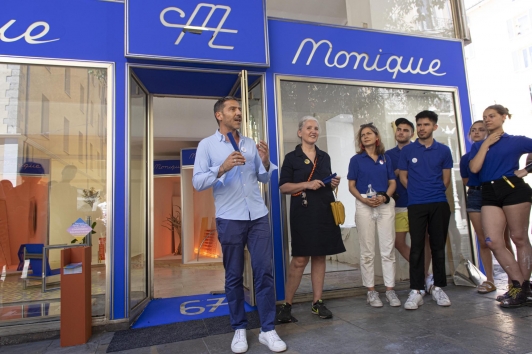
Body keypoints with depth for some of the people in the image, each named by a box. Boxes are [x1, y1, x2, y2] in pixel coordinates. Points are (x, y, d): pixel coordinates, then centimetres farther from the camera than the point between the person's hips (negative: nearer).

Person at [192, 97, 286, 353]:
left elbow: (264, 178, 15)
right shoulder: (207, 145, 2)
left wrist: (266, 162, -5)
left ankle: (268, 330, 15)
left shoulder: (250, 144, 13)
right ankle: (239, 329, 22)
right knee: (234, 276, 7)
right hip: (229, 219, -3)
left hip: (258, 216, 3)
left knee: (264, 271, 4)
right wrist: (222, 168, -21)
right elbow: (197, 182, -6)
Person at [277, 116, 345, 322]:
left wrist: (334, 184, 2)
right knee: (300, 259, -5)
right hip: (302, 213, -5)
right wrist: (306, 184, -17)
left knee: (320, 257, 8)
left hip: (324, 212, 5)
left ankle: (317, 303, 18)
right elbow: (283, 187, -5)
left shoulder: (325, 157, 15)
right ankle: (287, 305, 8)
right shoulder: (291, 157, 0)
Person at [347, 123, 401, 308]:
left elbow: (392, 183, 9)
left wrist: (384, 197, -10)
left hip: (386, 205, 2)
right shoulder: (356, 159, 5)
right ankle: (371, 291, 12)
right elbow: (351, 186, 2)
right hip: (364, 206, -2)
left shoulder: (386, 158, 11)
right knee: (367, 252, 2)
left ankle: (390, 290, 13)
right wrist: (363, 199, -14)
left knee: (388, 250, 3)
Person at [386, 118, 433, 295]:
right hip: (398, 204, 3)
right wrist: (396, 173, -7)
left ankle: (422, 278, 17)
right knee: (399, 243, 3)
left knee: (423, 241, 1)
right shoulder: (389, 155, 12)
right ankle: (426, 276, 19)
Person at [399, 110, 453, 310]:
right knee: (416, 247, -1)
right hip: (416, 205, -1)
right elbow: (403, 177, 7)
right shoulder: (407, 151, 3)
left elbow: (446, 178, 11)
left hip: (439, 204, 2)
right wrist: (417, 192, 6)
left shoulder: (443, 150, 7)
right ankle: (416, 290, 2)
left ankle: (438, 287, 19)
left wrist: (436, 193, 9)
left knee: (438, 246, 7)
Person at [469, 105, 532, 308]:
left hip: (513, 188, -4)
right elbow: (474, 168, -2)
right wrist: (486, 144, -1)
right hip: (489, 194, 4)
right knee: (493, 242, -5)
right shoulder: (478, 146, 15)